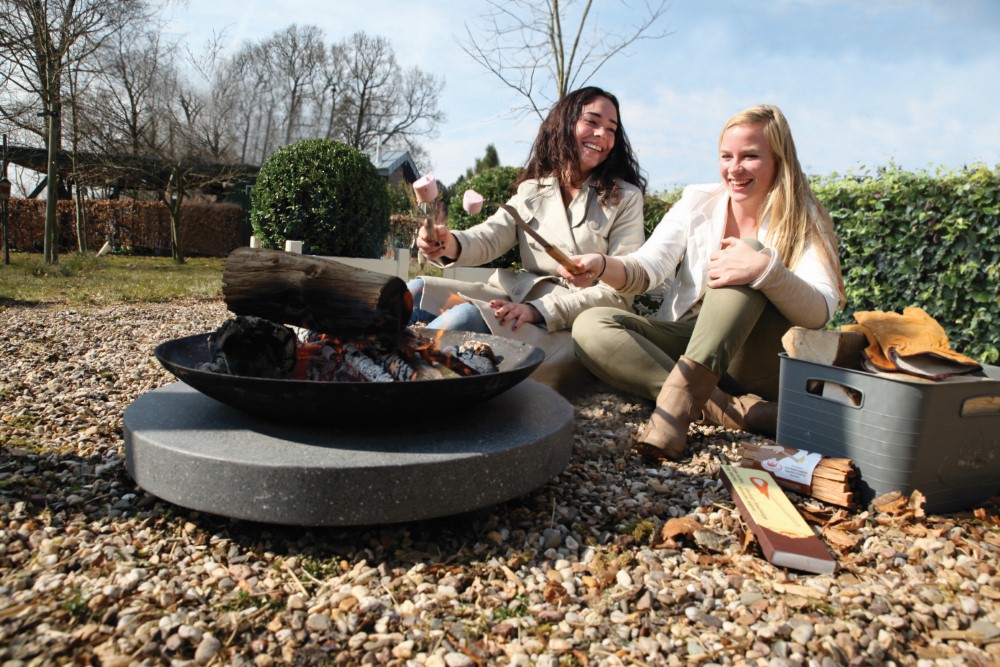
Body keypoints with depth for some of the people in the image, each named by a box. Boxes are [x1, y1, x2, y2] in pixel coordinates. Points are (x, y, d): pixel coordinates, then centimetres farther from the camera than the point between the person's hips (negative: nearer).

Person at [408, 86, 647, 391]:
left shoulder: (625, 198, 0)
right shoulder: (531, 189, 14)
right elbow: (490, 237, -1)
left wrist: (539, 310, -21)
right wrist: (451, 244, -27)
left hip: (572, 324, -5)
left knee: (466, 316, -29)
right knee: (415, 293, -14)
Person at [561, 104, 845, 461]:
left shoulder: (803, 219, -3)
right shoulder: (697, 203, 4)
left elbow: (820, 312, -17)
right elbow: (646, 269, -8)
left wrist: (767, 269, -37)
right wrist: (601, 265, -31)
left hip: (754, 362, -3)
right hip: (684, 343, 3)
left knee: (753, 253, -27)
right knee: (590, 327, -22)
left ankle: (679, 401, -40)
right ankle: (734, 409, -33)